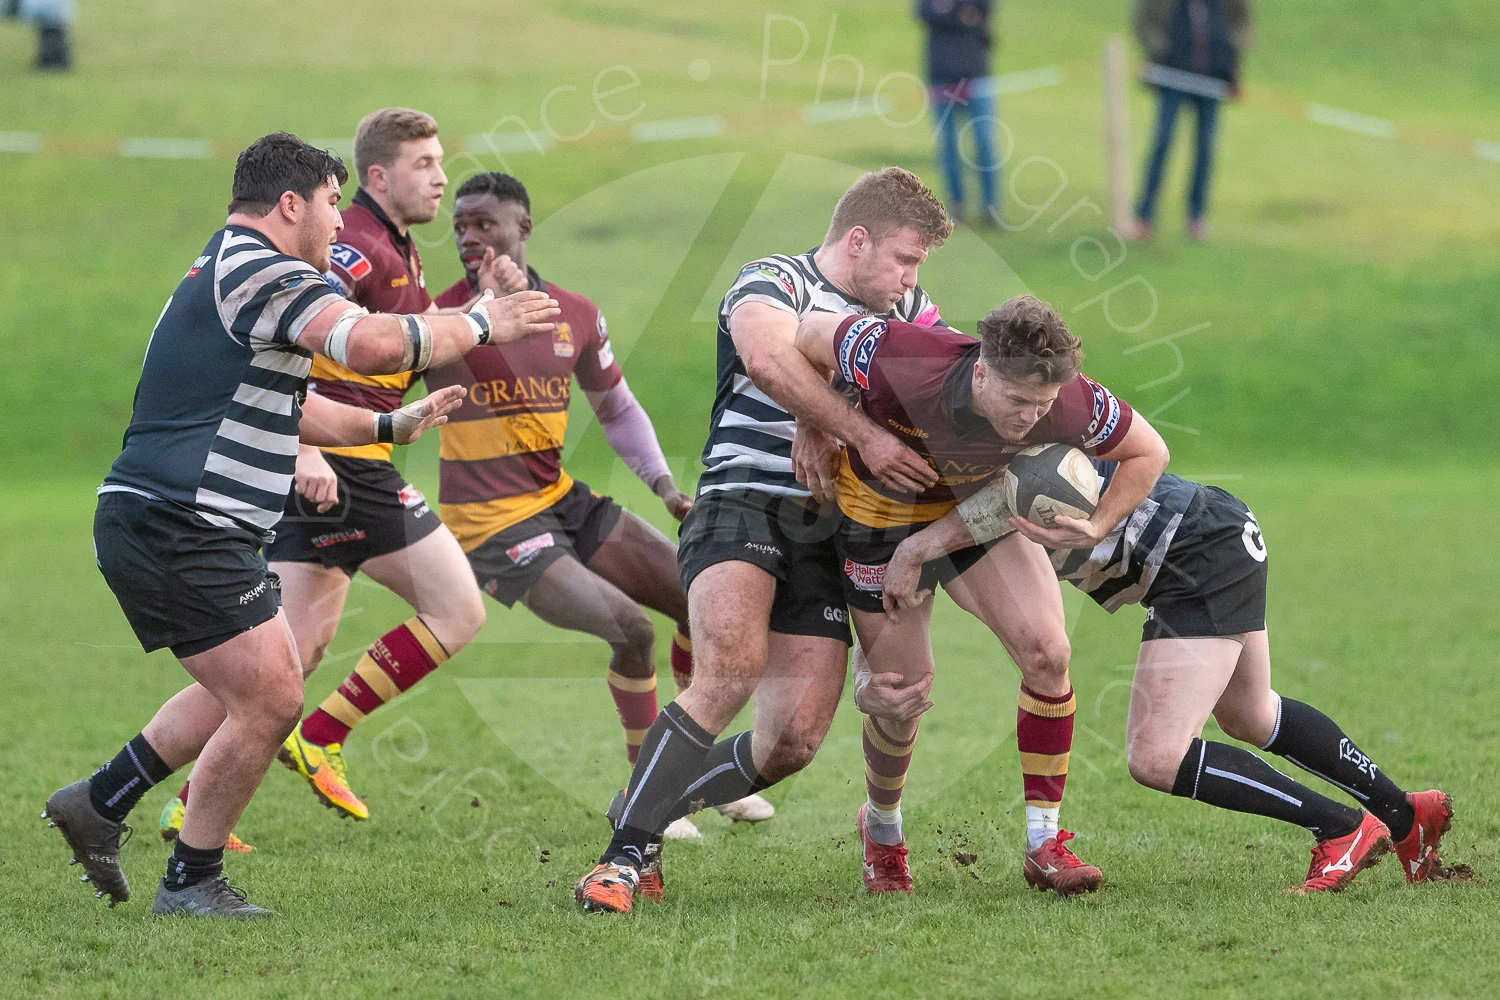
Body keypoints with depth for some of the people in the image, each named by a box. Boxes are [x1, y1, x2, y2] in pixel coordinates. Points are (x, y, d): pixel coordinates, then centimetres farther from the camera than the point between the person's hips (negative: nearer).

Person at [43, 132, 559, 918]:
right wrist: (481, 323, -14)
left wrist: (390, 426, 31)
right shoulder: (260, 273, -14)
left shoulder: (224, 275, 22)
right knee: (270, 698, -8)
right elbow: (374, 344, -28)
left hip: (154, 524, 11)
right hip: (177, 531, -11)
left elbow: (278, 404, 34)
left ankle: (99, 802, 25)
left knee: (243, 692, 22)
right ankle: (190, 882, 3)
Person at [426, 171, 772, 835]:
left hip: (563, 502, 7)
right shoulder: (440, 318, -12)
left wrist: (664, 486, 6)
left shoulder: (575, 316, 5)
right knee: (632, 628, -20)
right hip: (491, 526, -7)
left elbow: (616, 408, 18)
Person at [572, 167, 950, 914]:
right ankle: (623, 858, -29)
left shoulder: (905, 311, 21)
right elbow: (769, 359, -24)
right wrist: (865, 435, -27)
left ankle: (648, 826, 15)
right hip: (742, 504, -7)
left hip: (826, 533, 7)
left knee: (794, 740, -7)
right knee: (731, 669, -31)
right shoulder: (773, 283, -3)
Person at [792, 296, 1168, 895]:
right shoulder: (901, 364, -41)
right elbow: (806, 335, -22)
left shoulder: (1066, 403, -31)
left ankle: (1044, 844, -5)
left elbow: (1148, 451, -11)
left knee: (1046, 652, -16)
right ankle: (881, 833, 32)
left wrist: (1098, 527, -22)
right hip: (883, 509, -2)